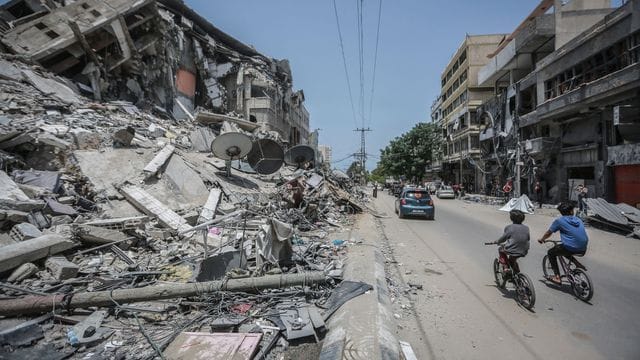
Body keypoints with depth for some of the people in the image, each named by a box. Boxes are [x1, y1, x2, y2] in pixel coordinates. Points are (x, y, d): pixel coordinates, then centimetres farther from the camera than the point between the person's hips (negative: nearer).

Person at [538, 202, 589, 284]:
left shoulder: (559, 221, 0)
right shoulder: (578, 220, 15)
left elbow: (548, 233, 8)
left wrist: (541, 239, 26)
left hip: (571, 248, -6)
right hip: (583, 249, 6)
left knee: (551, 253, 15)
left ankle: (557, 277, 9)